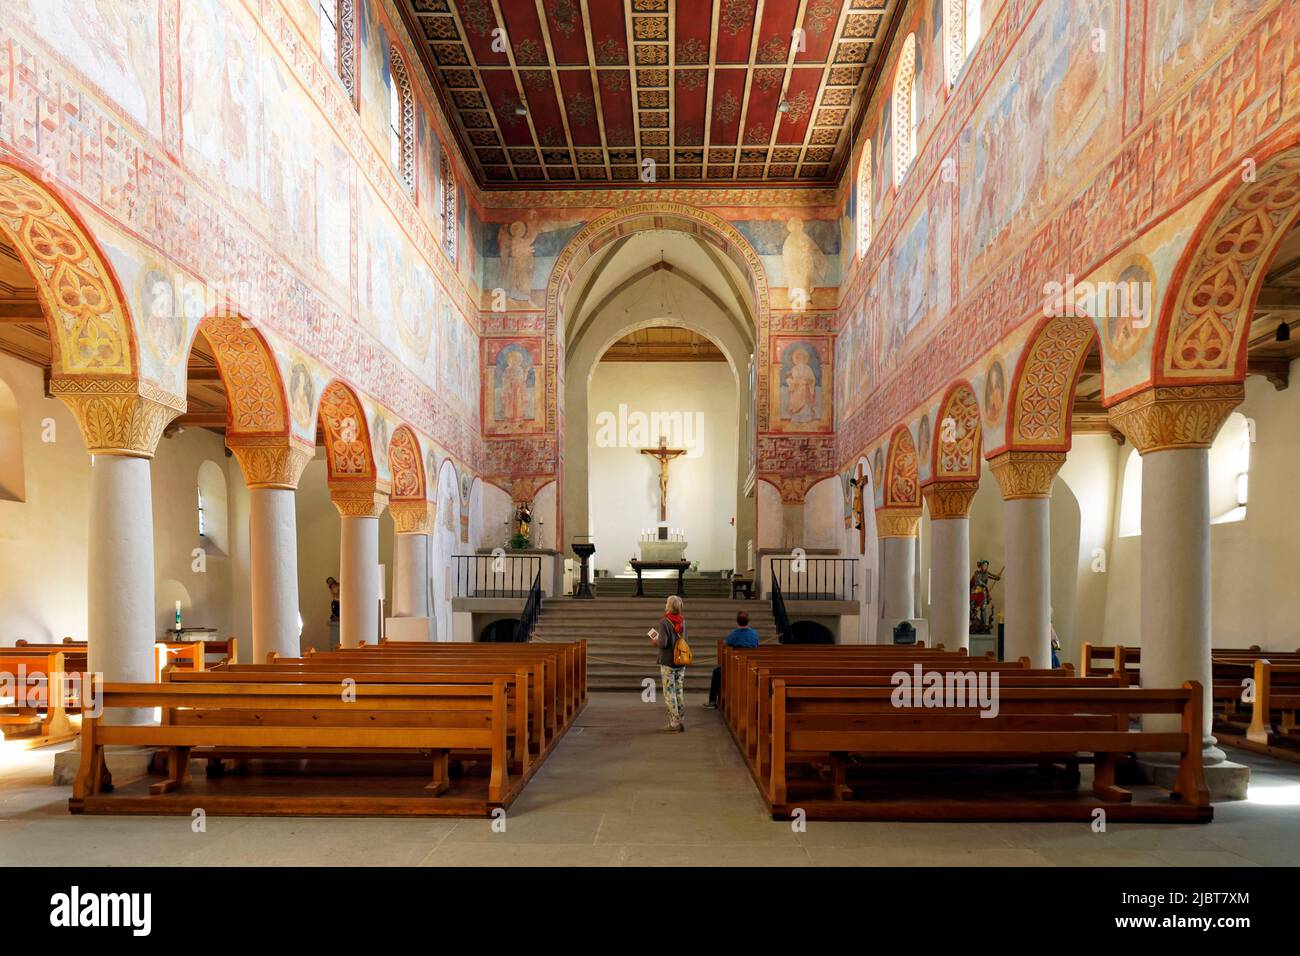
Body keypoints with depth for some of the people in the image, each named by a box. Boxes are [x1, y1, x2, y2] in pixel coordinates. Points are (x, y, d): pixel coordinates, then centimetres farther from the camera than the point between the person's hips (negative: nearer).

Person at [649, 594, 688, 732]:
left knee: (669, 693, 2)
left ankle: (674, 724, 4)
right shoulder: (683, 622, 3)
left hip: (668, 663, -6)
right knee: (679, 691, 14)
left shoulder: (664, 623, -17)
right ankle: (679, 721, 20)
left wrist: (655, 642, -1)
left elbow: (663, 643, -23)